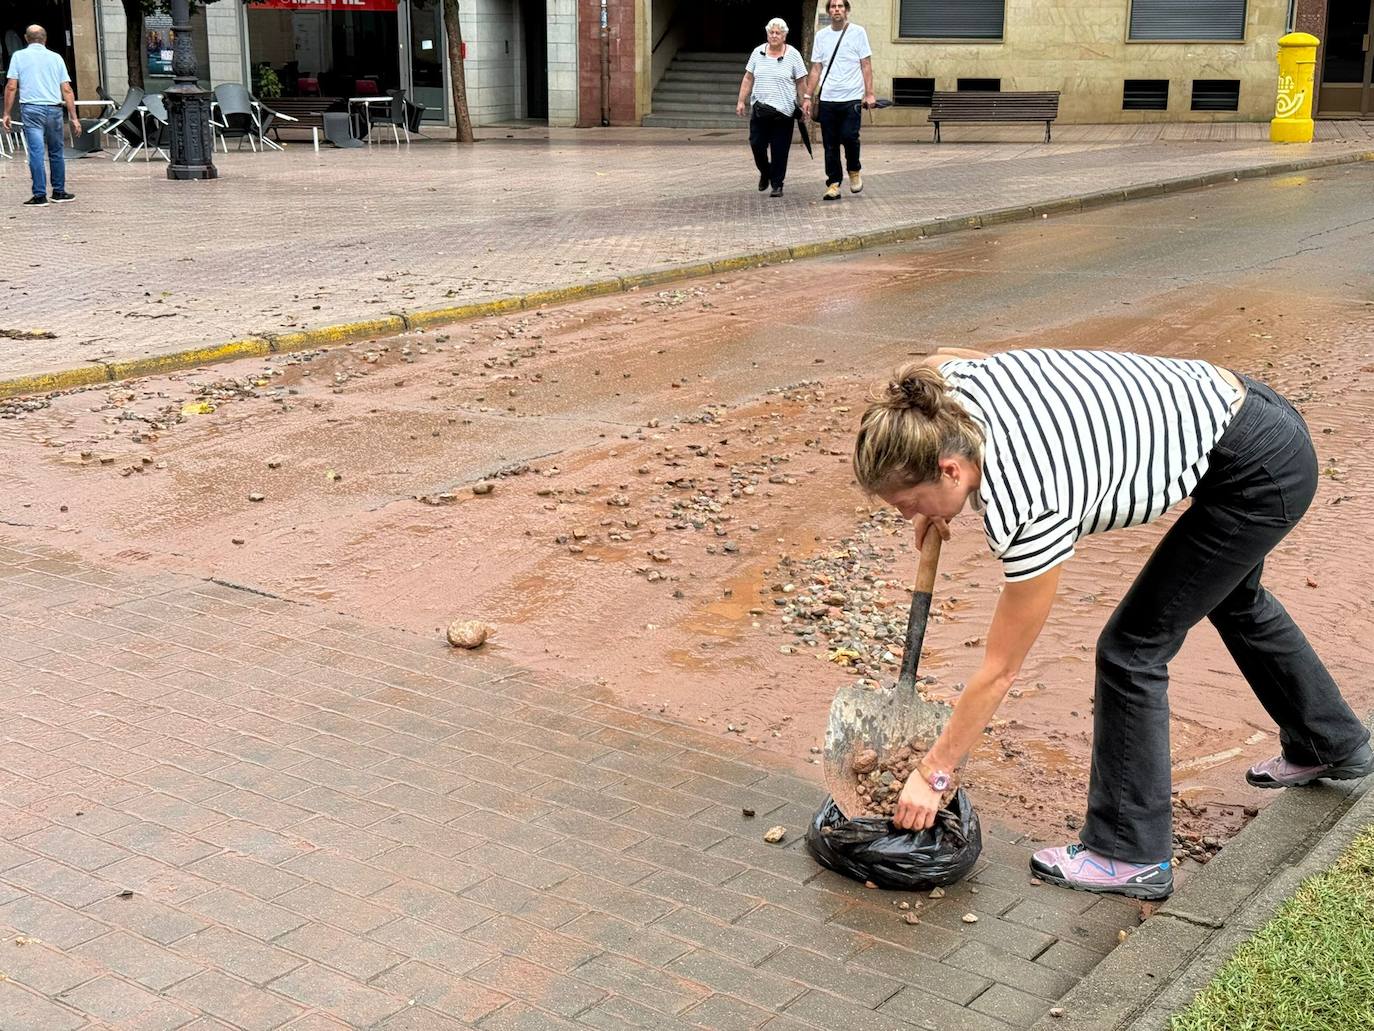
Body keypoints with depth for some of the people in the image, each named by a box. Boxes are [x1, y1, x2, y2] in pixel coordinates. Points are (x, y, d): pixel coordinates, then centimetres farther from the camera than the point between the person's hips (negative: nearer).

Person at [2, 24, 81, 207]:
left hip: (31, 109, -2)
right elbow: (67, 90, 7)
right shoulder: (56, 58, 11)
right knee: (56, 152, 14)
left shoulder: (19, 56, 5)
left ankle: (40, 194, -8)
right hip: (54, 109, 2)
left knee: (36, 152, -5)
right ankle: (59, 192, 19)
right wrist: (74, 118, 9)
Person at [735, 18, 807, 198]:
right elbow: (748, 79, 12)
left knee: (779, 150, 0)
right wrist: (741, 101, 7)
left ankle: (777, 184, 10)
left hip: (783, 110, -2)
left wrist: (802, 106, -2)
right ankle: (765, 173, 28)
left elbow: (801, 83, 1)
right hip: (759, 108, 3)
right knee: (756, 144, 1)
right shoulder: (758, 53, 7)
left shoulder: (793, 55, 0)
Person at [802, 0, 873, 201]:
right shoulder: (821, 35, 10)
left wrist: (869, 93, -9)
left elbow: (866, 65, 0)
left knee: (849, 137, -15)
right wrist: (808, 97, 5)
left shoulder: (858, 32, 2)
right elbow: (816, 69, 12)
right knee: (830, 145, 2)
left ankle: (854, 171, 12)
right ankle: (833, 184, 10)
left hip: (852, 98, -3)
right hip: (827, 99, 3)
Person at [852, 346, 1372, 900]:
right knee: (1234, 599, 31)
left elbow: (998, 672, -22)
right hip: (1235, 404, 10)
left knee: (1132, 650, -4)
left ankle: (1132, 857, 11)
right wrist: (935, 506, 8)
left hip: (1261, 474, -9)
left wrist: (931, 774, -12)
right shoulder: (950, 381, -16)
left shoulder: (1030, 508, -33)